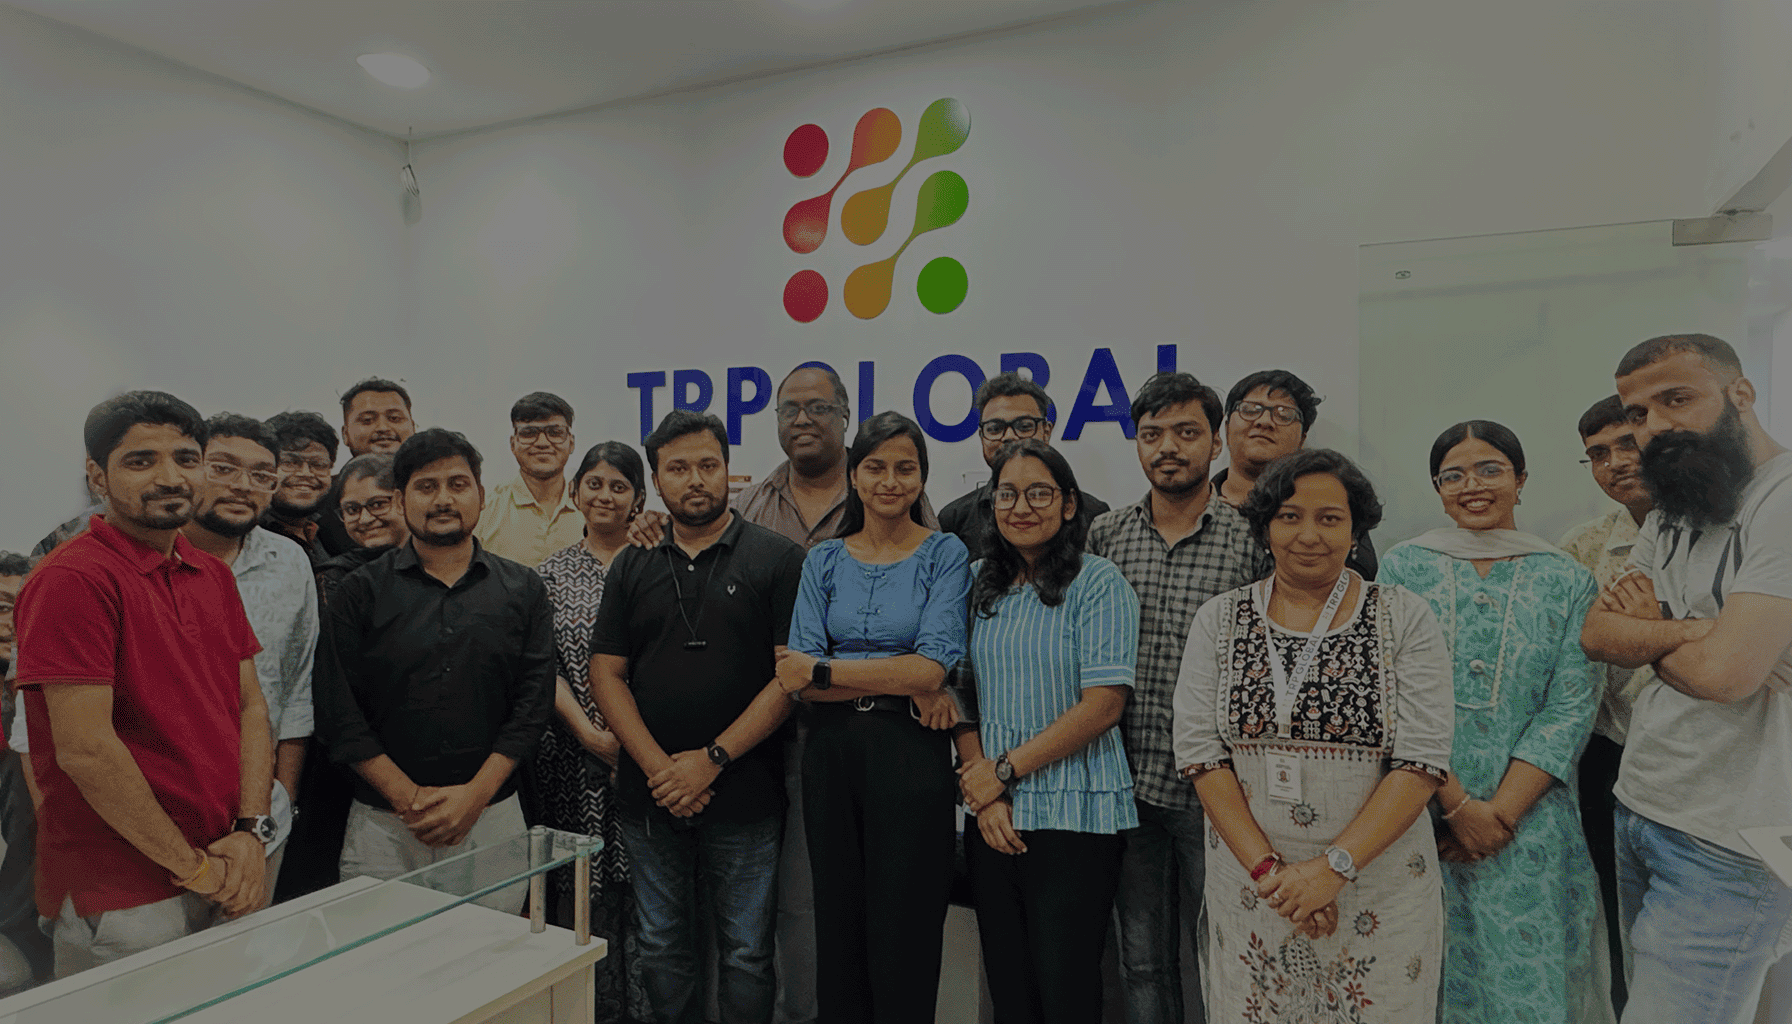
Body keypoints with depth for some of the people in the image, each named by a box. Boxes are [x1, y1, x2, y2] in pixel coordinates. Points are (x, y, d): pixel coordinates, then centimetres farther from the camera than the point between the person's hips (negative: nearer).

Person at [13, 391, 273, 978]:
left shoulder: (215, 576, 8)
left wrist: (251, 832, -5)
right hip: (118, 903, -7)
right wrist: (192, 865, -13)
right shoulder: (72, 579, -16)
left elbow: (250, 706, 7)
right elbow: (84, 748, -20)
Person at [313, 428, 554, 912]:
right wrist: (408, 797, -10)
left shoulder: (522, 589, 4)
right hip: (384, 822, 0)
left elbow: (534, 701, 0)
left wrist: (475, 794, -9)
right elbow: (337, 712, -3)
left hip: (493, 817, 1)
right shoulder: (361, 592, 2)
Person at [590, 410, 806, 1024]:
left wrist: (712, 759, -14)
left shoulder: (776, 559, -3)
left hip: (743, 797, -3)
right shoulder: (632, 567, 8)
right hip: (649, 797, 4)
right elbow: (606, 674, 4)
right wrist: (658, 767, -9)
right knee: (662, 950, 17)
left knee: (746, 954, 8)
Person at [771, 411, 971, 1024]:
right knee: (837, 924, 13)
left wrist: (822, 669, -10)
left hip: (911, 752, -3)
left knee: (904, 928, 5)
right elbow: (798, 680, -3)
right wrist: (905, 688, -14)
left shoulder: (944, 554, -2)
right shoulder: (824, 561, 7)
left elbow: (931, 669, -14)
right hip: (831, 751, 3)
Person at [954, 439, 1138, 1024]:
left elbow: (1101, 707, -13)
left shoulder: (1098, 582, -6)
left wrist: (1004, 770, -11)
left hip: (1074, 817, -4)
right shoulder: (978, 583, 8)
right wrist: (983, 796, -5)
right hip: (991, 820, 5)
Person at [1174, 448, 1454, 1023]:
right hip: (1248, 887, 1)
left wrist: (1334, 867, -16)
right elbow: (1198, 750, -4)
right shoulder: (1219, 620, 0)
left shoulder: (1404, 619, -4)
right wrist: (1267, 868, -12)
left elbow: (1423, 760, -9)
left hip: (1379, 895, -1)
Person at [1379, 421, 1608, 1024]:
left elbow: (1571, 708, -3)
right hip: (1420, 812, 0)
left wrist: (1499, 813, -12)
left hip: (1530, 821, 1)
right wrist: (1458, 805, -12)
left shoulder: (1569, 581, 4)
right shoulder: (1403, 568, 1)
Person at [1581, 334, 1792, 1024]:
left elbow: (1724, 670, -26)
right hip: (1638, 812, 8)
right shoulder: (1669, 516, 12)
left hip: (1730, 846, -8)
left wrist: (1644, 635, -6)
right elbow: (1597, 635, 2)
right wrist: (1686, 630, -16)